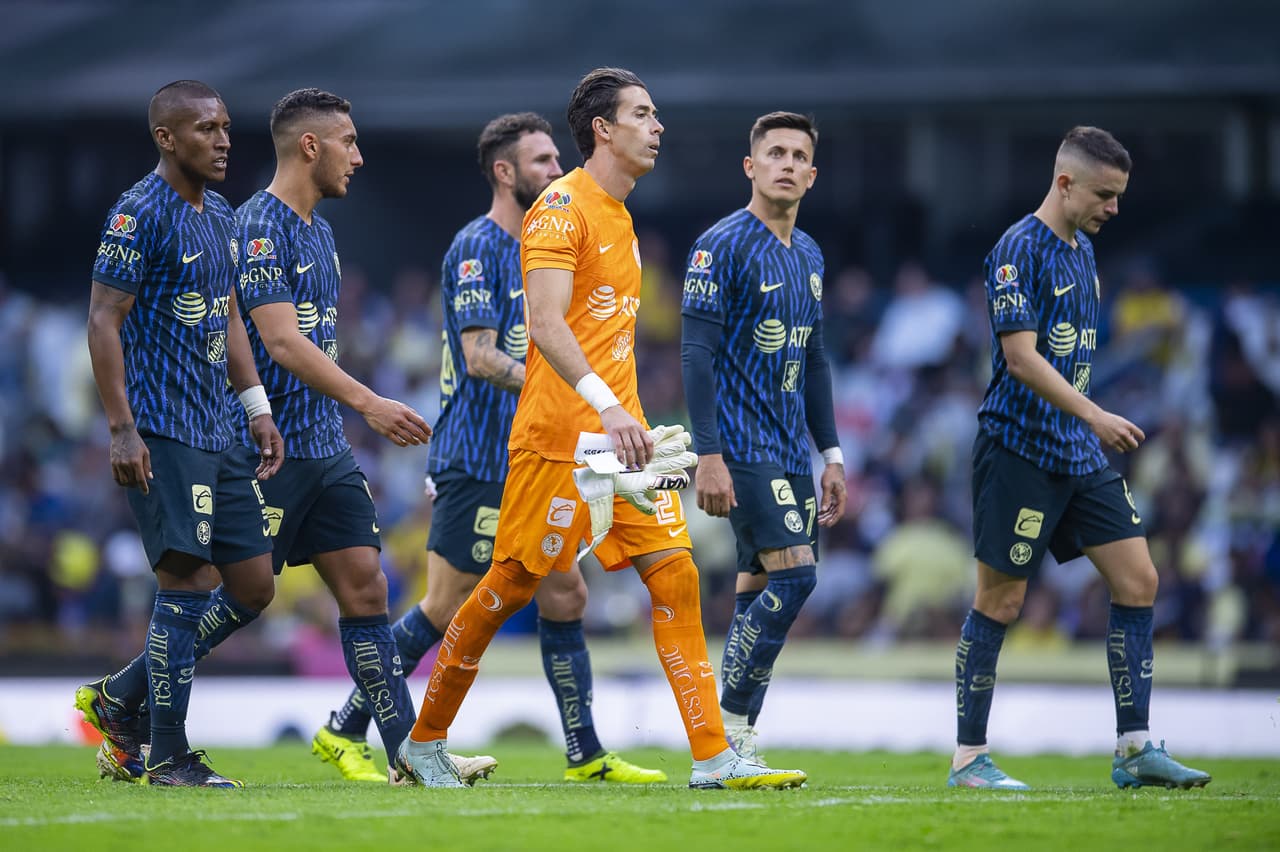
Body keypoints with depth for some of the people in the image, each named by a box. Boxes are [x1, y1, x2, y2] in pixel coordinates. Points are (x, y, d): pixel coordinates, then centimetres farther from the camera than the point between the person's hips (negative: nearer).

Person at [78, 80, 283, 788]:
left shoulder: (220, 216, 15)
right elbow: (104, 320, -14)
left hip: (217, 431, 9)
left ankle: (120, 700, 18)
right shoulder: (139, 213, -11)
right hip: (160, 433, -9)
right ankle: (165, 756, -3)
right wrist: (122, 430, -19)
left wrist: (257, 406, 16)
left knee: (252, 586, 6)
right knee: (185, 579, -10)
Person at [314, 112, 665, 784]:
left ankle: (587, 755, 9)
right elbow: (480, 357, -21)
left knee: (565, 597, 5)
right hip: (475, 463, -9)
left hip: (523, 465, 9)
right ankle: (342, 731, 5)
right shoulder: (476, 247, -12)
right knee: (446, 610, -5)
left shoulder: (535, 250, 16)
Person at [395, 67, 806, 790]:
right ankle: (423, 743, 13)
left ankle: (713, 757, -6)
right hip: (560, 433, -8)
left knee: (676, 574, -3)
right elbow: (547, 324, -22)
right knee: (513, 585, -1)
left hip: (620, 431, 8)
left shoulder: (619, 215, 18)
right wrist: (605, 407, -32)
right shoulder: (563, 207, -11)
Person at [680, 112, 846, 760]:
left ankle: (734, 751, 8)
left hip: (791, 450, 8)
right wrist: (709, 455, -20)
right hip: (741, 445, -8)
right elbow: (697, 353, -14)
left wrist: (831, 454, 18)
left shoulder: (809, 256, 15)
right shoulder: (722, 246, -9)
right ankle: (729, 726, -12)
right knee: (793, 573, -18)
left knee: (760, 587, 6)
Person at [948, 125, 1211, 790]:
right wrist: (1094, 416, -27)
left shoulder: (1082, 250, 15)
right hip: (1019, 447, -9)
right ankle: (969, 757, 5)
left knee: (1137, 580, 1)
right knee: (1001, 601, -3)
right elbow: (1021, 358, -20)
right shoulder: (1019, 249, -13)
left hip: (1078, 451, 9)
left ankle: (1134, 748, 3)